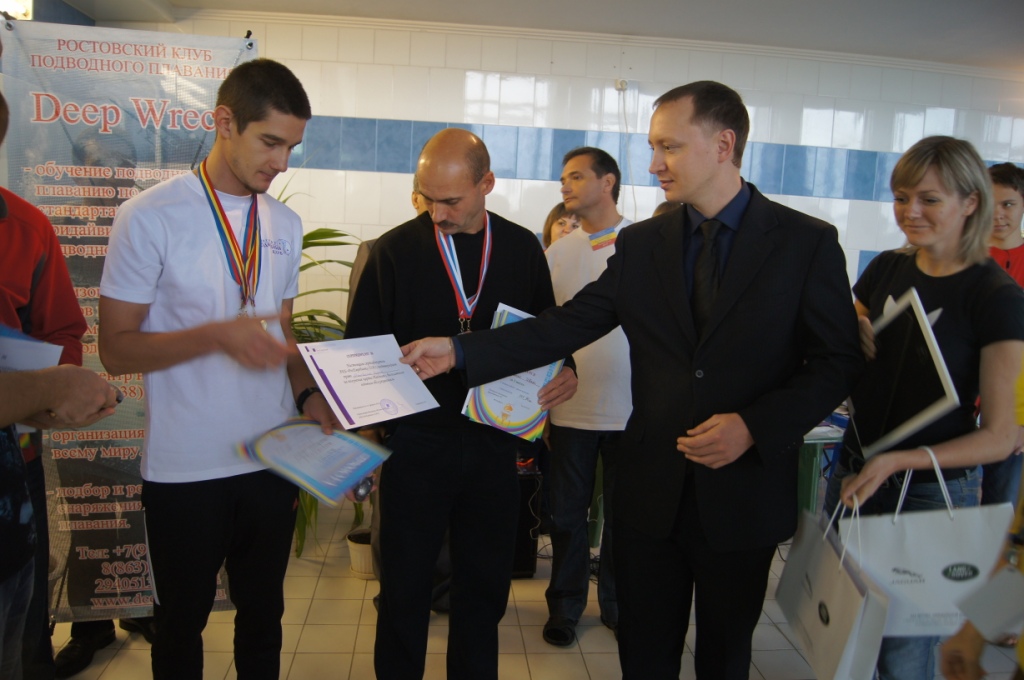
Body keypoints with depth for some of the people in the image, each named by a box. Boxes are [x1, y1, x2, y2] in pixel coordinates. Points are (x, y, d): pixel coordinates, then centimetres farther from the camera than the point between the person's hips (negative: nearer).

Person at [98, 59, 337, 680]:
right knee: (183, 621, 16)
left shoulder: (287, 225, 6)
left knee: (263, 613, 20)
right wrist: (218, 334, -25)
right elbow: (116, 348, -11)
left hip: (274, 462, 5)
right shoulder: (151, 216, -11)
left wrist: (309, 395, -3)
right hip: (186, 468, -4)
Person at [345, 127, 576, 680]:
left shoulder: (523, 249, 2)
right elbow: (361, 347, -1)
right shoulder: (395, 250, -5)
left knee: (485, 583, 17)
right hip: (416, 441, -2)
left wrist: (563, 371, -8)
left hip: (494, 441, 2)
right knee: (404, 589, 12)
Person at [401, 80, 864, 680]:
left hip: (745, 490, -2)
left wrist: (754, 426, -19)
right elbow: (567, 326, -2)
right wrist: (459, 351, -11)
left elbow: (839, 360, -6)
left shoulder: (807, 242, -7)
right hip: (652, 488, 2)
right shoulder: (641, 244, 2)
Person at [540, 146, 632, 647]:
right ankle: (565, 605, 29)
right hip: (571, 405, 2)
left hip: (631, 406, -2)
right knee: (567, 512, 12)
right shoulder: (556, 252, 6)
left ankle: (617, 604, 32)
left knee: (623, 513, 13)